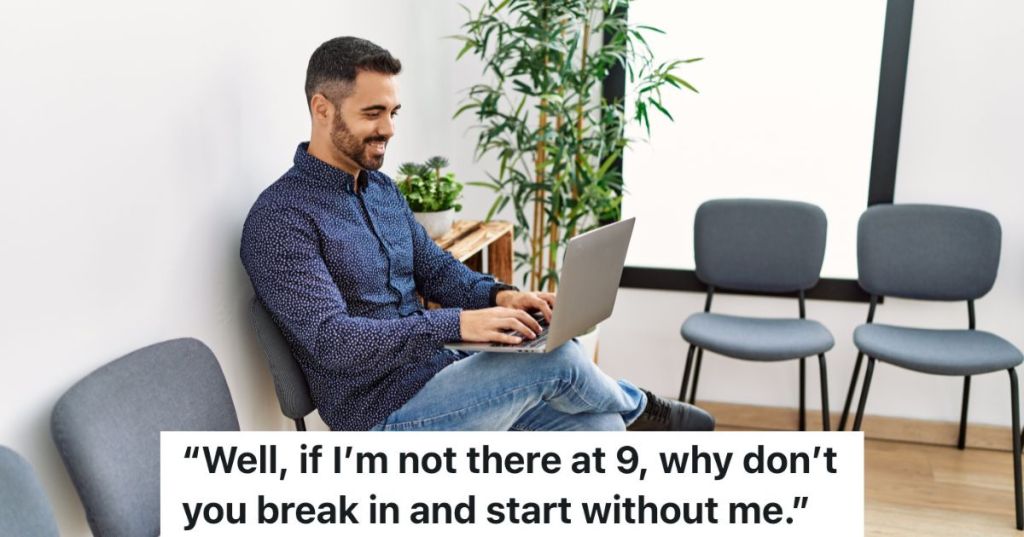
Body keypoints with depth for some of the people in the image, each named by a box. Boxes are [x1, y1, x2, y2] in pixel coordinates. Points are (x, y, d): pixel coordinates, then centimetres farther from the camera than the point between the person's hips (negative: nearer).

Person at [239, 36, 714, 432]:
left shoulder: (381, 188, 11)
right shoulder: (280, 218, -16)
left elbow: (436, 270, 15)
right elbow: (331, 340, -25)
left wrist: (501, 296, -7)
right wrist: (457, 324, -33)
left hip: (436, 375, 8)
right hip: (383, 414, -8)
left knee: (597, 426, -9)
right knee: (555, 358, -19)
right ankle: (637, 408, 12)